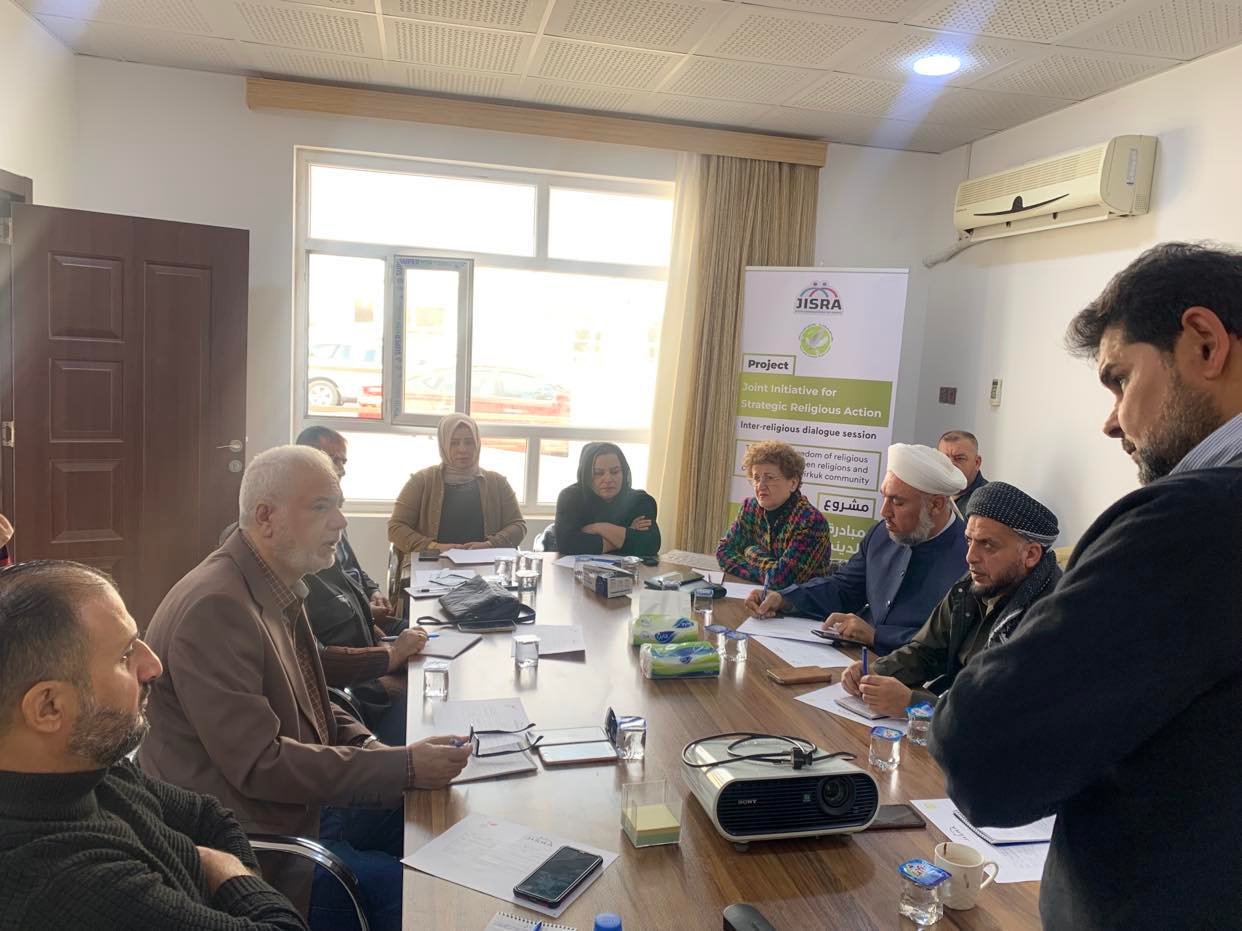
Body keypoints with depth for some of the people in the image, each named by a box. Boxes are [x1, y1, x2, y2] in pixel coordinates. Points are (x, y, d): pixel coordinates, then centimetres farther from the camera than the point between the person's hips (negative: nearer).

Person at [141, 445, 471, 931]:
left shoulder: (281, 590, 6)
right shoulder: (216, 608, -25)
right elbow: (259, 763, -26)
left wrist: (377, 751, -3)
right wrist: (403, 766, -24)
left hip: (296, 803, 9)